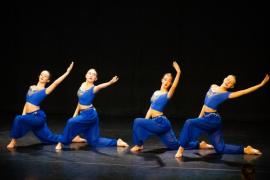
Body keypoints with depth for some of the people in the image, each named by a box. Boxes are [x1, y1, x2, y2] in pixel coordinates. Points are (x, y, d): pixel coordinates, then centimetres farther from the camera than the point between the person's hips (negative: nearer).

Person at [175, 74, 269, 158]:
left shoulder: (226, 94, -9)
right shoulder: (213, 86, 10)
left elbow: (244, 91, -15)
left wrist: (261, 84, -17)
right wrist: (200, 118, 19)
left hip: (213, 119, -7)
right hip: (207, 118, 7)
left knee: (189, 123, -24)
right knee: (220, 148, 9)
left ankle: (181, 149, -17)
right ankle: (245, 149, 20)